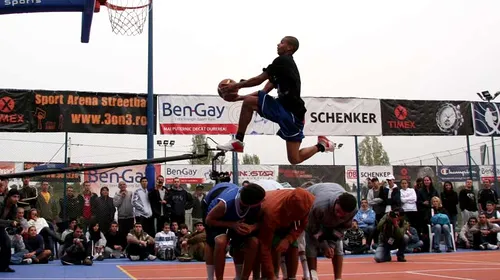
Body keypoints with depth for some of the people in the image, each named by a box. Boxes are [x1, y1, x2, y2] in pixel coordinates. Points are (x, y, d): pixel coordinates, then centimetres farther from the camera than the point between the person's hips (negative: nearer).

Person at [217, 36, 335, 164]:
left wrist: (237, 85, 3)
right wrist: (241, 97, 14)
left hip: (291, 114, -8)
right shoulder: (286, 64, 21)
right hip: (286, 110, 8)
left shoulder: (283, 60, -5)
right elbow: (265, 91, 18)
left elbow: (259, 80, -7)